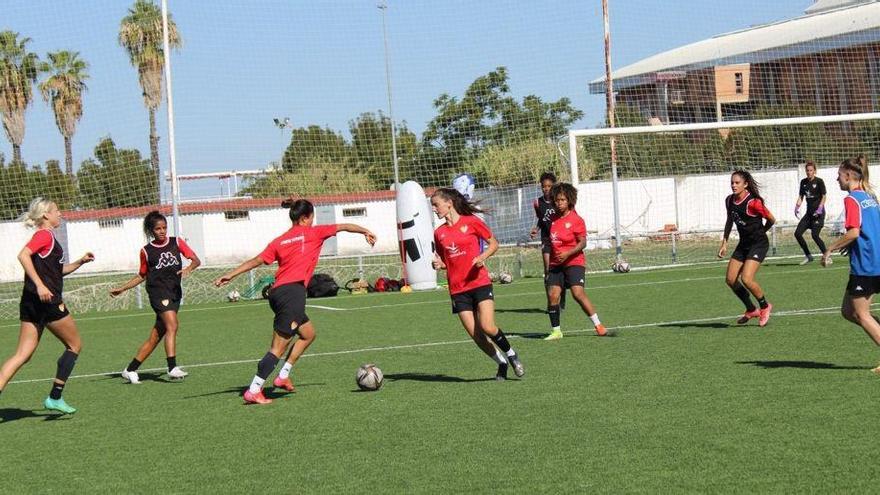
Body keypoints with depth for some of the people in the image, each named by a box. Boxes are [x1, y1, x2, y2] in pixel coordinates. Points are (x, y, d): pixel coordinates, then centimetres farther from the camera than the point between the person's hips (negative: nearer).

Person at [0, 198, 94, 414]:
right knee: (75, 345, 7)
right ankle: (54, 398, 6)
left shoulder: (47, 237, 20)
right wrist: (40, 285, -30)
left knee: (22, 355, 2)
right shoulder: (45, 235, -8)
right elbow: (23, 255, -24)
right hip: (47, 301, -8)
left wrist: (80, 262, 20)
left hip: (31, 303, 9)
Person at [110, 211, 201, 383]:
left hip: (175, 293, 3)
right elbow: (142, 275, 18)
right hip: (158, 292, -3)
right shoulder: (147, 251, 6)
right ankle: (172, 368, -31)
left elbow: (196, 260, 5)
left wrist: (188, 268, -16)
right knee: (172, 326, -24)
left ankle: (131, 370, 14)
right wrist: (122, 288, 15)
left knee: (155, 337, 4)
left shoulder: (176, 242, 9)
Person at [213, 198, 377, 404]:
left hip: (277, 293, 8)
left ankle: (283, 376, 18)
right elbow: (343, 226, 17)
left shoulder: (279, 241, 18)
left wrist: (231, 275, 13)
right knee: (278, 348, -8)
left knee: (308, 334, 23)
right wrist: (366, 232, 31)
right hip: (292, 292, -8)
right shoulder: (312, 233, 7)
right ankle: (253, 391, -12)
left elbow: (257, 260, 10)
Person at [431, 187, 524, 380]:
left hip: (480, 283, -4)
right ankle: (502, 363, 17)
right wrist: (439, 264, -4)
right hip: (458, 290, 4)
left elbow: (494, 243, 5)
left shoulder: (471, 222, -2)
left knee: (488, 328, -18)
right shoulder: (439, 233, 9)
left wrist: (483, 257, -14)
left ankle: (511, 355, 7)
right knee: (476, 336, -3)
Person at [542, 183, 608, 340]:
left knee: (578, 293, -19)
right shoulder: (554, 219, 11)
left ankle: (598, 326, -10)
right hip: (556, 264, 5)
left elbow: (583, 242, -10)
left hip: (574, 262, -5)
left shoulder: (576, 220, -6)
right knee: (552, 295, -7)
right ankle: (555, 331, 4)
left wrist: (568, 254, -22)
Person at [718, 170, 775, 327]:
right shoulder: (729, 201, 2)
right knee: (731, 280, 1)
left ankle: (765, 306, 6)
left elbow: (772, 220, -8)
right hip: (743, 244, 8)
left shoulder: (753, 202, -20)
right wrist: (724, 243, 13)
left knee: (746, 279, -20)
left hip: (758, 243, -8)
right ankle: (751, 310, 19)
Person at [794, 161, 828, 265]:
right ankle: (808, 256, 13)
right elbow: (801, 196, 14)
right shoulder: (803, 182, 10)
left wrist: (820, 208, -19)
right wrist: (797, 206, -3)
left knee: (814, 235, -17)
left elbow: (824, 197, -6)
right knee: (797, 233, -1)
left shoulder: (819, 181, -6)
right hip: (809, 212, 7)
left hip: (818, 213, -7)